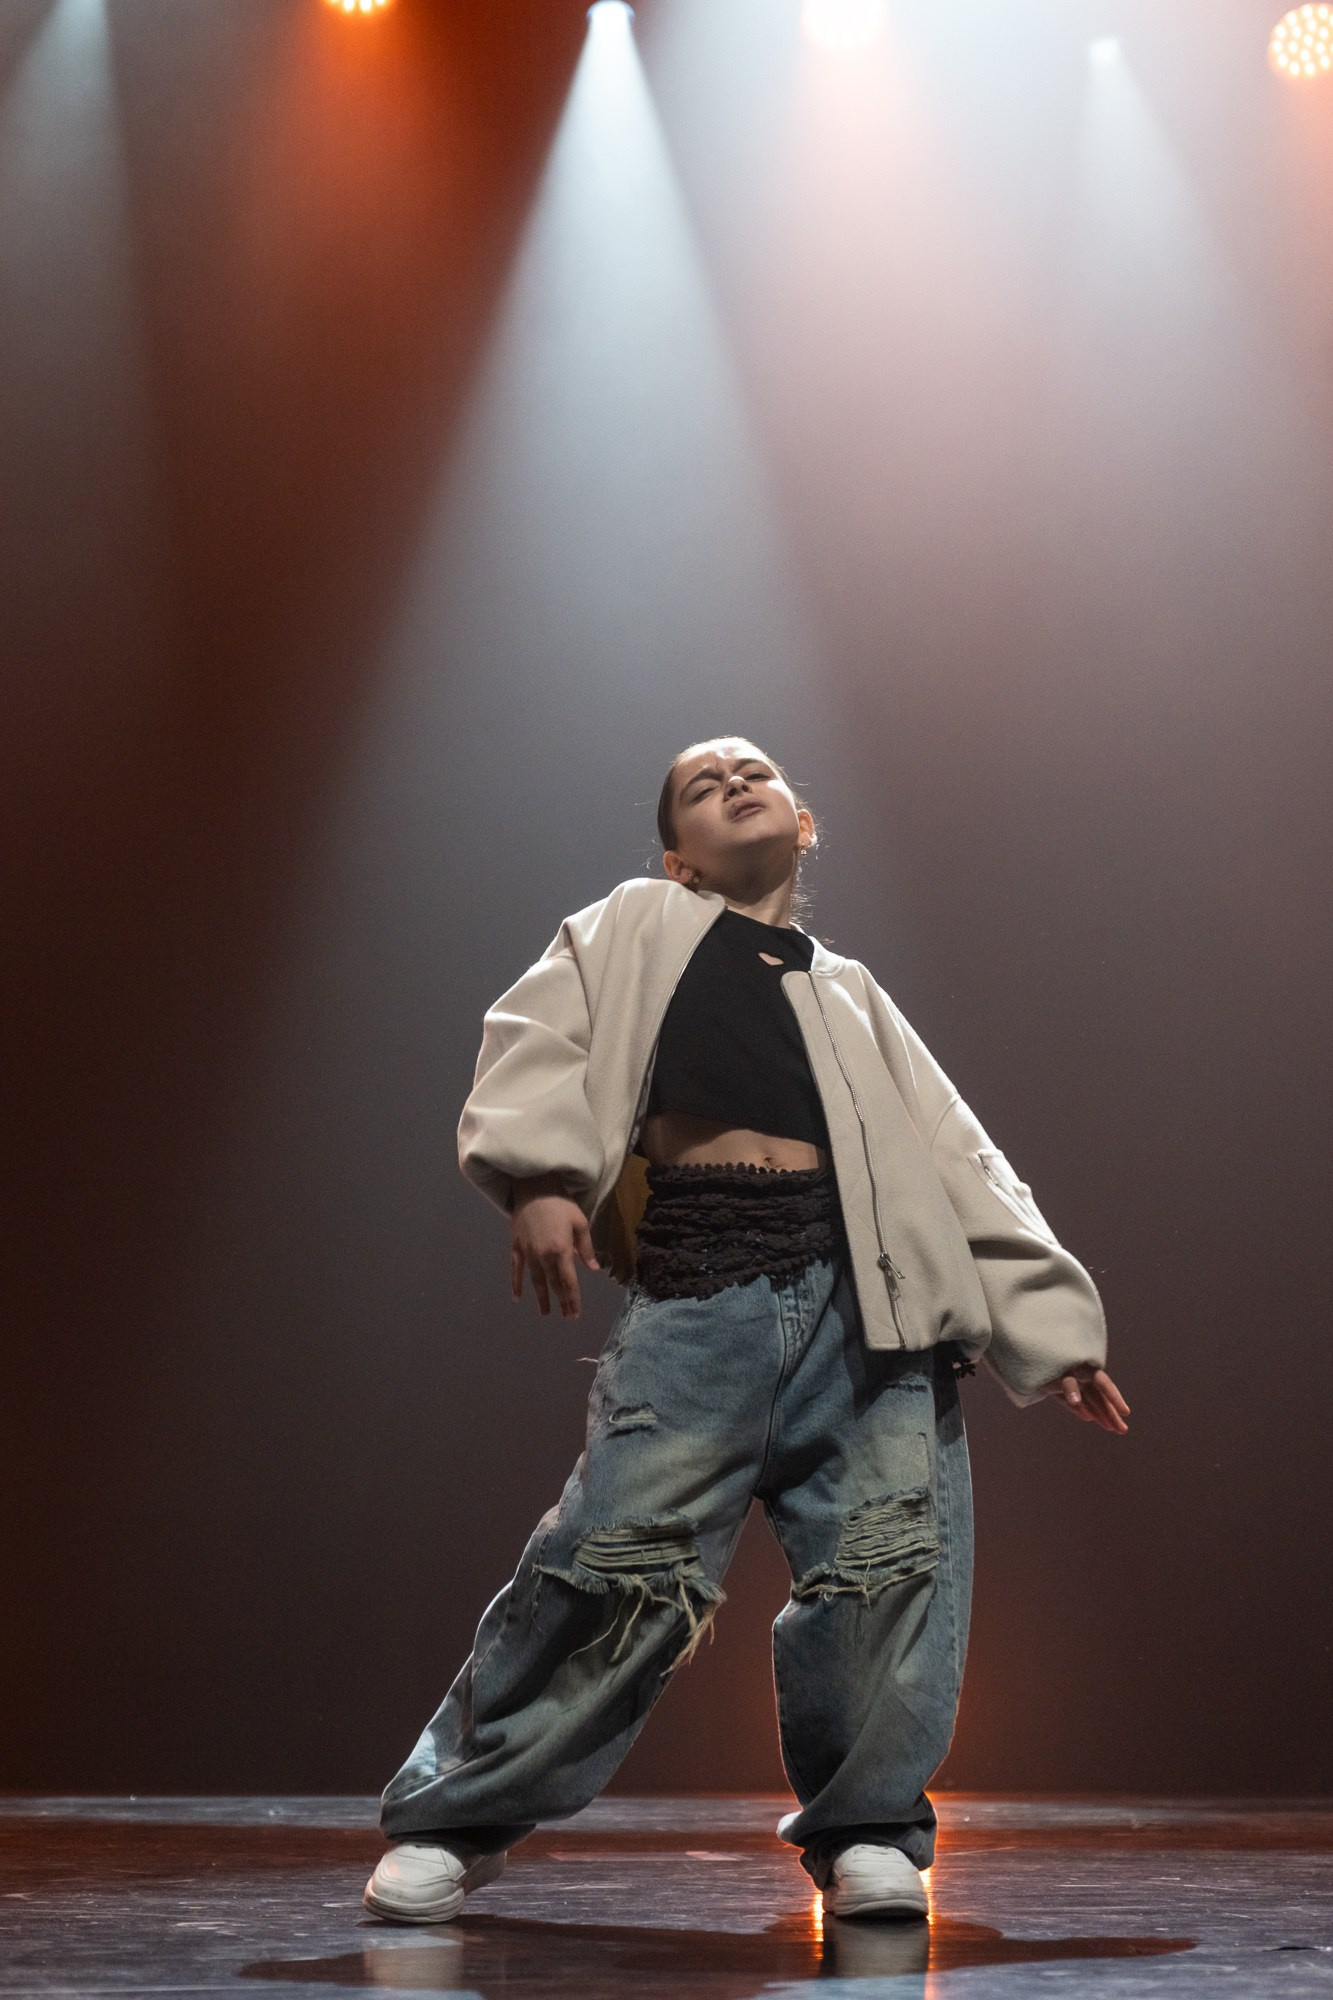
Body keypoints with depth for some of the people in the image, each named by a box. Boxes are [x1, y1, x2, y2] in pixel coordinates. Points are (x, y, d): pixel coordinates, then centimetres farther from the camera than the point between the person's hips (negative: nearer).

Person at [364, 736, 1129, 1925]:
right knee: (622, 1558, -11)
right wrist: (541, 1178, -19)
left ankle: (866, 1827, 7)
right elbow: (540, 1044, 1)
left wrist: (1051, 1327, 15)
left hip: (862, 1293, 4)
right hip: (697, 1287, -4)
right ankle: (453, 1820, 1)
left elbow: (958, 1165, 22)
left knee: (890, 1550, -7)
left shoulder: (850, 995, 26)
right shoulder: (638, 931, 18)